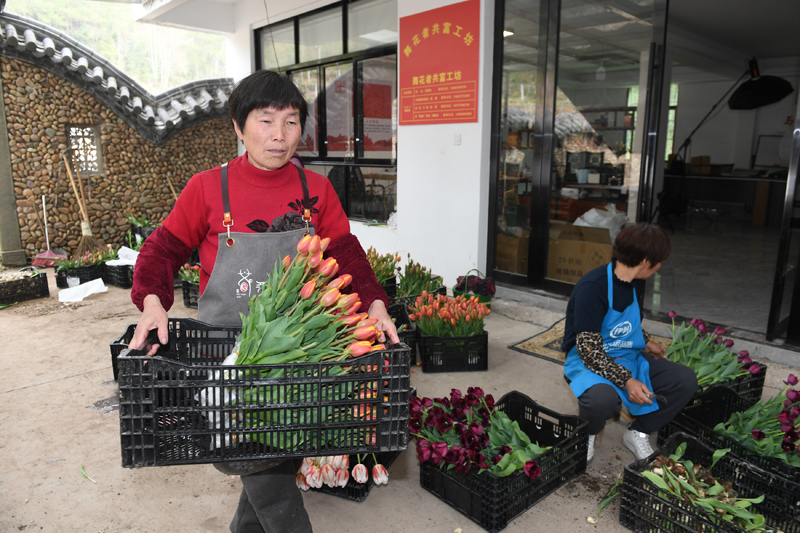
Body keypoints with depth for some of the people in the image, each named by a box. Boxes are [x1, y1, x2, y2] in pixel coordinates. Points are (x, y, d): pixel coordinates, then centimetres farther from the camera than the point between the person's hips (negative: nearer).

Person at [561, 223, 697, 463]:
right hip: (589, 362, -8)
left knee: (686, 380, -10)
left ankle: (637, 433, 8)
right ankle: (587, 435, -2)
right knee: (603, 399, -40)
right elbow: (588, 347, -26)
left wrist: (646, 342, 17)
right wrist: (626, 381, -30)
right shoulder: (592, 287, -24)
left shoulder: (635, 283, 4)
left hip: (629, 358, 8)